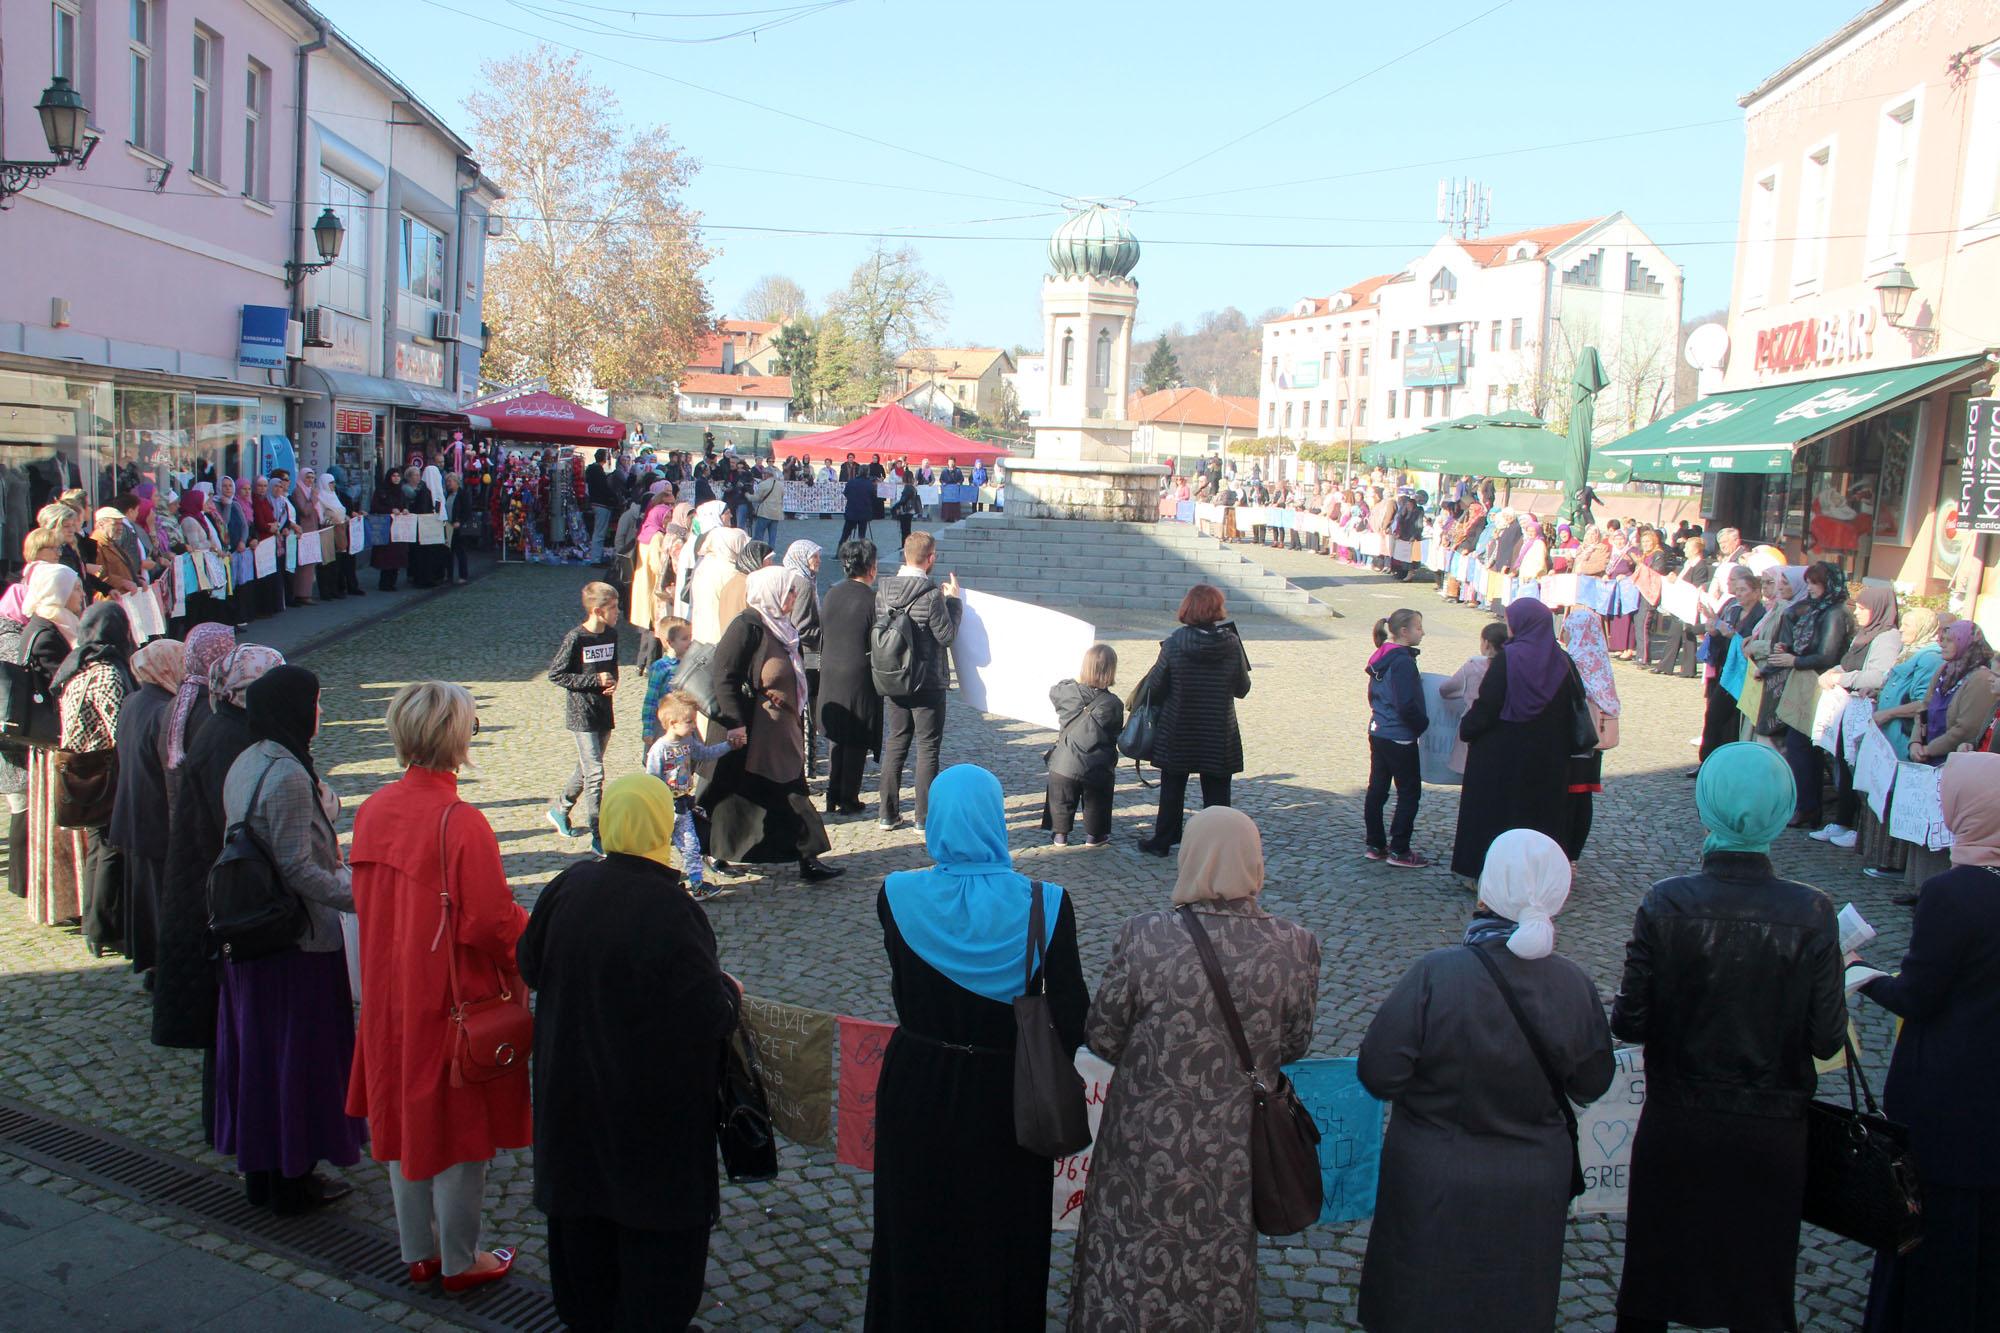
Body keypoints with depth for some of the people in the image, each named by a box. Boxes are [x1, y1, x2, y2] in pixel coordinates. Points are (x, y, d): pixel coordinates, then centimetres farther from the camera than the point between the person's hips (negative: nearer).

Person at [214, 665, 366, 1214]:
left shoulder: (245, 764, 6)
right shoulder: (288, 775, -22)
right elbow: (298, 869, -23)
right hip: (298, 941, -9)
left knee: (257, 1051, 17)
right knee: (298, 1057, 4)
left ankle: (260, 1169, 30)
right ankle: (293, 1179, 15)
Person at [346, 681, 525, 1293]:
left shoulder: (372, 809, -2)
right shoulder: (461, 822, -24)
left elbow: (364, 899, 9)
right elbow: (492, 922, -21)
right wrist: (532, 931, -1)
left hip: (390, 996, 7)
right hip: (452, 998, -6)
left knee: (402, 1119, 19)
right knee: (457, 1126, 9)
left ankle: (417, 1252, 33)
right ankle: (460, 1260, 23)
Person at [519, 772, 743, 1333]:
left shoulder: (569, 886, -9)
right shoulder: (669, 908, -26)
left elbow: (531, 964, 5)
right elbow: (708, 1012, -25)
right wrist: (730, 991, -3)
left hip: (573, 1086, 6)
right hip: (652, 1094, -6)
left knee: (584, 1200, 21)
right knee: (654, 1208, 11)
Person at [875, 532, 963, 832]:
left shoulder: (882, 589, -2)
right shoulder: (932, 595, -19)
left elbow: (878, 629, 7)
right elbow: (947, 637, -13)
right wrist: (953, 600, -2)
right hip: (927, 683, -5)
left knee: (895, 742, 15)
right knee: (928, 746, 5)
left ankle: (887, 812, 17)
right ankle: (925, 815, 8)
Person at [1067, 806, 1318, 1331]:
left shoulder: (1144, 938, -24)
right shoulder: (1295, 947, -17)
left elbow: (1101, 1035, -12)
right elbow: (1294, 1044, -3)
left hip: (1148, 1143, -2)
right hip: (1238, 1153, 2)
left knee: (1135, 1270, 21)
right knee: (1223, 1265, 26)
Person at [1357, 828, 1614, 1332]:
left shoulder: (1436, 974, -27)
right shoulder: (1577, 986, -16)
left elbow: (1378, 1074, -21)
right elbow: (1591, 1086, -1)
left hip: (1434, 1188, -3)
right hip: (1533, 1192, 3)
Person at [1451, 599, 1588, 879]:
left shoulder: (1507, 659, -15)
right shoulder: (1562, 662, -3)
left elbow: (1486, 705, -14)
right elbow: (1574, 709, 1)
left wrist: (1466, 729, 2)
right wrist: (1566, 748, 11)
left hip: (1502, 756, -3)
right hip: (1547, 759, 3)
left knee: (1494, 813, 8)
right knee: (1540, 813, 13)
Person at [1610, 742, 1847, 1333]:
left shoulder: (1666, 903, -19)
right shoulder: (1810, 913, -17)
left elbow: (1628, 1024, -14)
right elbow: (1827, 1040, -12)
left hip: (1675, 1126, 0)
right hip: (1772, 1134, 1)